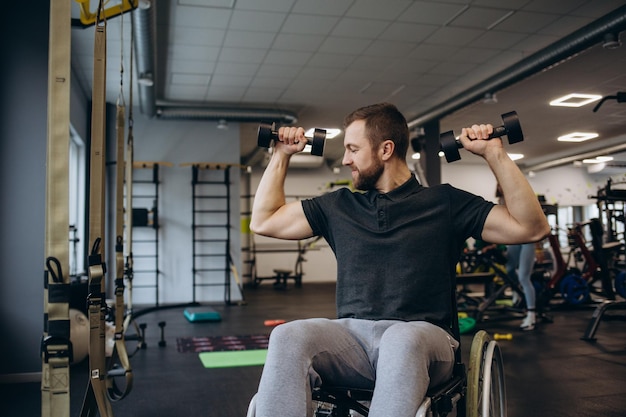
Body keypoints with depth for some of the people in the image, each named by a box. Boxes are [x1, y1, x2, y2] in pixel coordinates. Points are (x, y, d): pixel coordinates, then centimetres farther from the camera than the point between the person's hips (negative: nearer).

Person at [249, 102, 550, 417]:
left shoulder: (445, 202, 10)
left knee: (402, 341, -40)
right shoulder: (338, 206, 19)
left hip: (419, 336, -2)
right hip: (351, 333, 3)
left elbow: (532, 228, 3)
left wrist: (494, 154, -2)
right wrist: (281, 155, 22)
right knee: (287, 338, -31)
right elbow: (263, 222, 25)